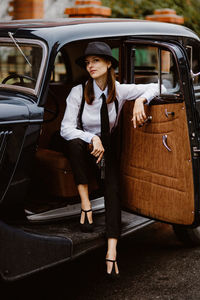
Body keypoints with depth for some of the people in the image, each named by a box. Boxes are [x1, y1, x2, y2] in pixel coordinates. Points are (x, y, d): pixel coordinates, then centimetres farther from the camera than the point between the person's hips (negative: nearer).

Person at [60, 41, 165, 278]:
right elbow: (66, 128, -18)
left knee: (113, 189, -23)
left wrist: (139, 101, -22)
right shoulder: (78, 92, -13)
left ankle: (111, 250, -30)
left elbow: (153, 88, -2)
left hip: (106, 148, 1)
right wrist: (92, 138, -33)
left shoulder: (119, 91, -6)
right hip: (82, 149, -1)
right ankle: (85, 203, -29)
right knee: (74, 143, -37)